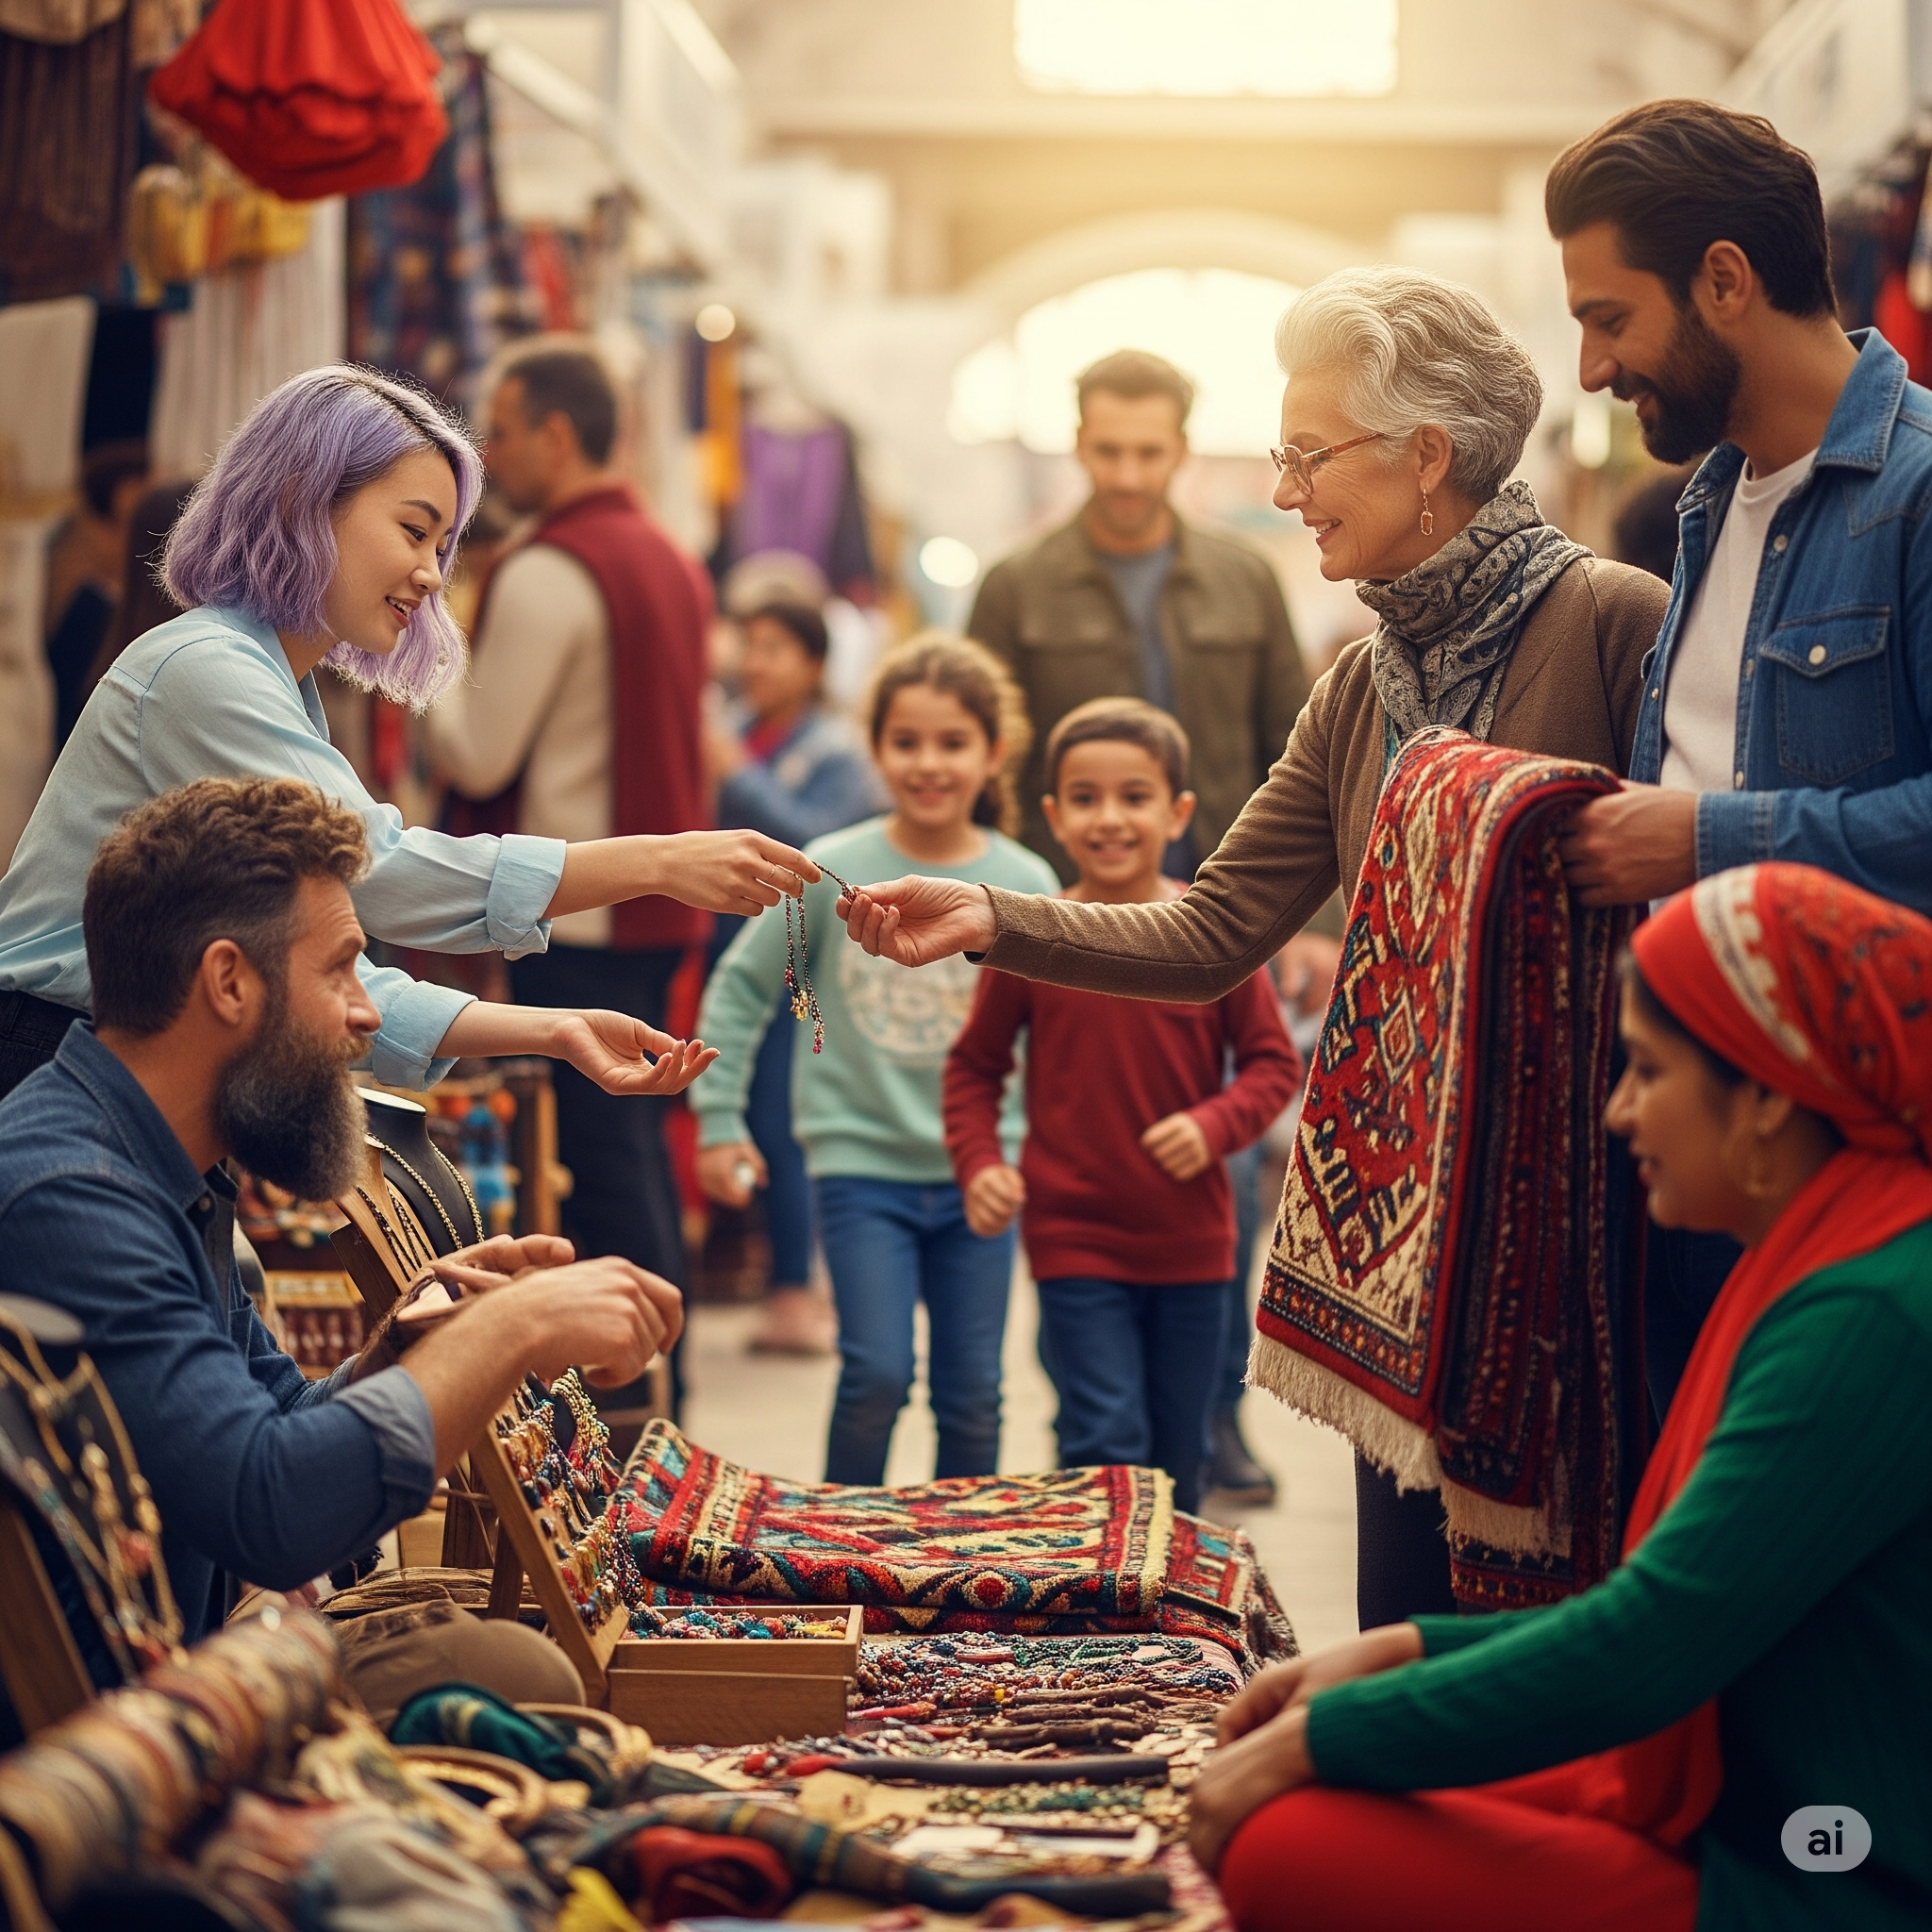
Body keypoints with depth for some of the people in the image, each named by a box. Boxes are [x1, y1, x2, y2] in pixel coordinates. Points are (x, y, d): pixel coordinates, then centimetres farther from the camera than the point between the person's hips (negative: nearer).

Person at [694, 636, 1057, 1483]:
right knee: (877, 1375, -11)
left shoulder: (1026, 886, -2)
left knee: (972, 1394, 7)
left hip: (978, 1171, 2)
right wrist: (719, 1120, 2)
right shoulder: (831, 872, -7)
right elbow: (739, 988, 2)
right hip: (862, 1163, -2)